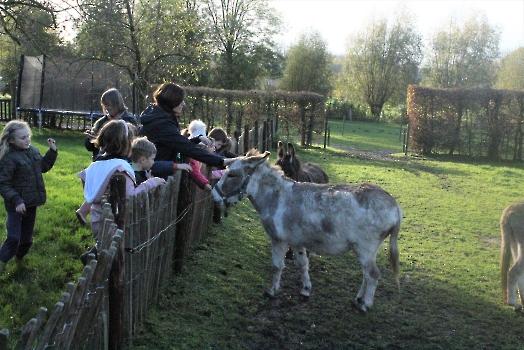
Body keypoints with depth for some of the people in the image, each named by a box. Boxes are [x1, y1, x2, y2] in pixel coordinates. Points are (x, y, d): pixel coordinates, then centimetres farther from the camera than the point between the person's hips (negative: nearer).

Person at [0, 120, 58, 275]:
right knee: (13, 239, -9)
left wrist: (52, 151, 9)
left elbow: (44, 166, 19)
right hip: (16, 206, -7)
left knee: (26, 239, 17)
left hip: (31, 204, 7)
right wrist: (16, 201, -30)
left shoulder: (33, 151, 3)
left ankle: (19, 259, 39)